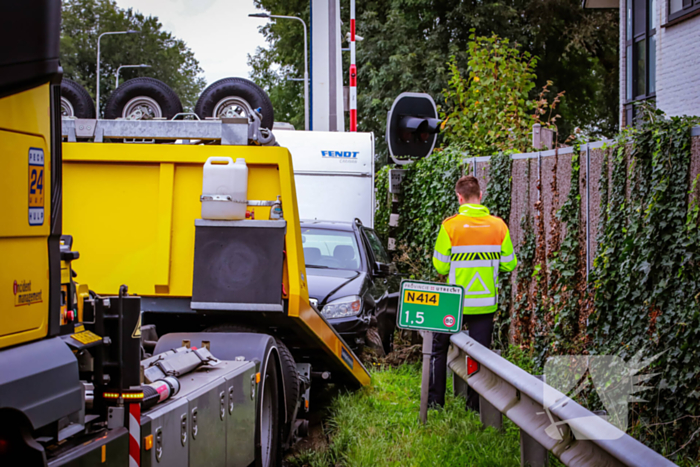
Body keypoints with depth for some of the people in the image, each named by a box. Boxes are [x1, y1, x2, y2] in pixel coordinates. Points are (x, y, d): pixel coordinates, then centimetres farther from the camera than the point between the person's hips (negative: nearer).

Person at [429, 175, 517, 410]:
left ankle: (435, 399, 18)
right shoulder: (498, 226, -5)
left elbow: (440, 266, -8)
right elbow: (509, 264, 1)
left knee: (439, 349, 16)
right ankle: (476, 404, 12)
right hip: (486, 303, 2)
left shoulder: (450, 225, -12)